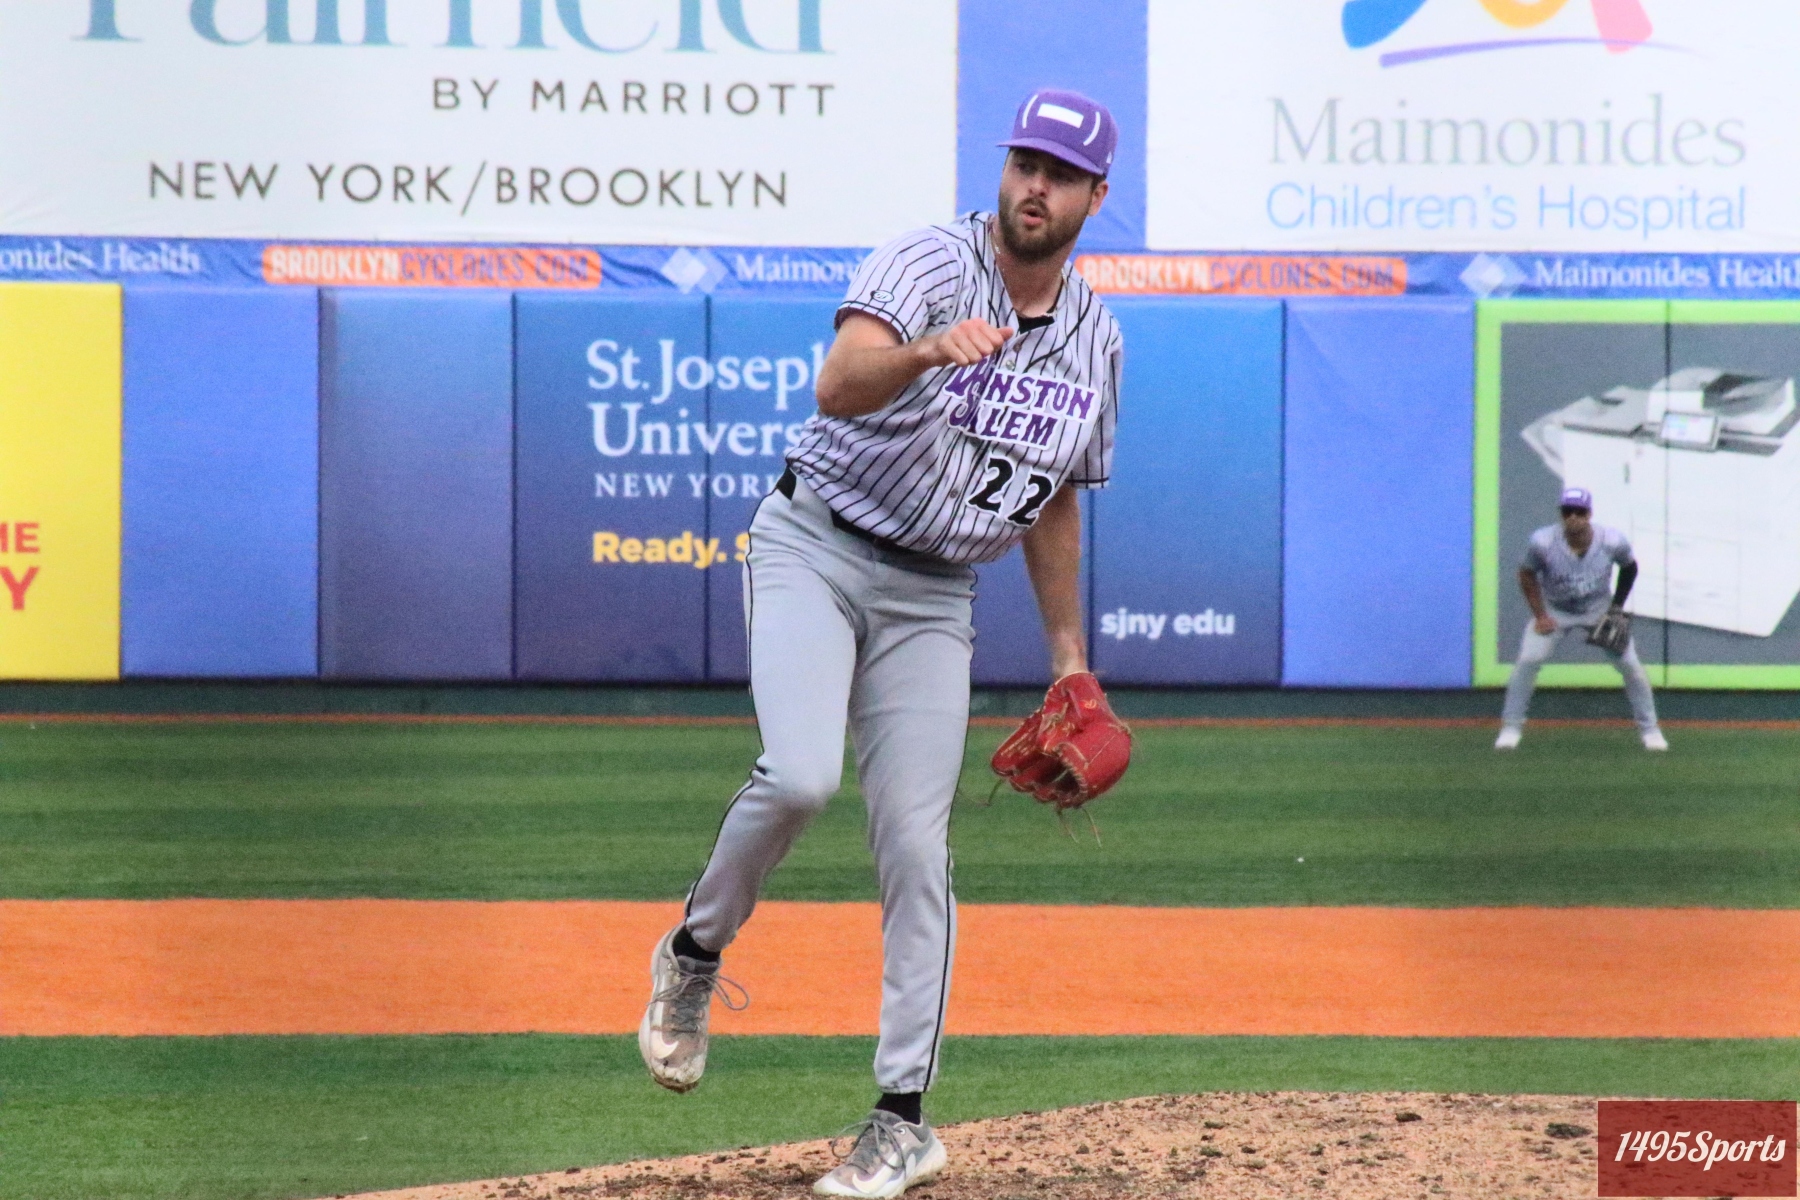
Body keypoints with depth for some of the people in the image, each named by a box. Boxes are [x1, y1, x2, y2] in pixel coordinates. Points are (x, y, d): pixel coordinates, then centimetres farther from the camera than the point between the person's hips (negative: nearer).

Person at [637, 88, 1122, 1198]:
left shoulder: (1095, 339, 5)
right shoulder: (928, 265, -14)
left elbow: (1055, 499, 19)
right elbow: (841, 385, -33)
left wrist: (1069, 652, 18)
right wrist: (929, 349, -53)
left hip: (931, 600, 4)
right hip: (816, 550, -4)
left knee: (915, 847, -3)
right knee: (801, 774, -26)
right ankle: (696, 952, 2)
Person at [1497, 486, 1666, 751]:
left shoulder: (1613, 541, -24)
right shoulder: (1543, 542, -27)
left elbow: (1629, 568, -2)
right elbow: (1527, 575, -9)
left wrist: (1617, 607, -6)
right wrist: (1540, 616, -13)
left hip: (1599, 610, 1)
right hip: (1554, 610, -1)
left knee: (1630, 665, -5)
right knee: (1528, 660, -17)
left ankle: (1649, 729, 11)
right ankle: (1511, 727, -3)